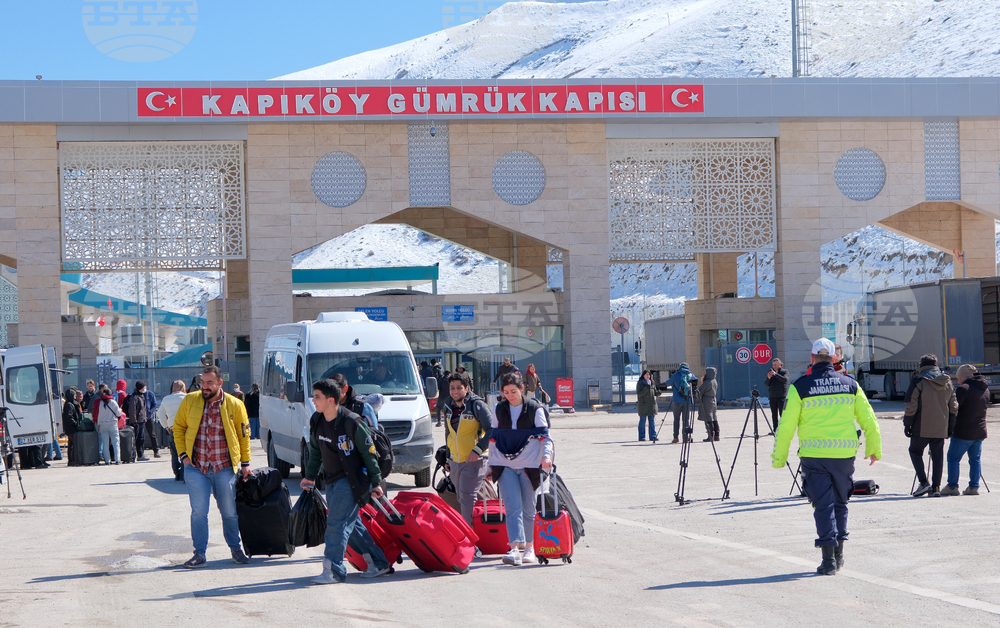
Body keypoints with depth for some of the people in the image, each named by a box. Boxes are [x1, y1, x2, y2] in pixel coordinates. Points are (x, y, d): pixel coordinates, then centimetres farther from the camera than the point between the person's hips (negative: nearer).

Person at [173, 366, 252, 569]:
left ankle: (236, 549, 24)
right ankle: (199, 554, 6)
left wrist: (245, 463, 6)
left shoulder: (235, 405, -1)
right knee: (198, 512, -2)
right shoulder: (190, 401, 2)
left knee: (229, 512, 8)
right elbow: (178, 428, 9)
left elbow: (244, 434, 7)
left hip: (224, 467, 0)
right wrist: (183, 455, 0)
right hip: (196, 467, 0)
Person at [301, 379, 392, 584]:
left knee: (337, 523, -13)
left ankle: (333, 571, -12)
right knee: (351, 523, 12)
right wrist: (310, 475, 19)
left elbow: (369, 453, -10)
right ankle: (379, 563, 22)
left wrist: (376, 482, -7)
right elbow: (315, 452, 19)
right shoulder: (316, 421, 3)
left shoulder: (351, 423, -17)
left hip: (351, 480, -8)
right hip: (332, 481, 8)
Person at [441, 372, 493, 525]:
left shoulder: (477, 405, -10)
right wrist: (448, 458, 22)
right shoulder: (448, 407, 11)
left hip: (474, 460, -7)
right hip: (455, 460, 7)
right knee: (461, 499, 12)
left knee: (467, 497, -13)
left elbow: (492, 430, -13)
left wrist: (478, 449, -21)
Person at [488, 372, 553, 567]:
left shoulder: (535, 409, 1)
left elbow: (545, 436, 0)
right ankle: (515, 548, -22)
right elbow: (493, 439, 16)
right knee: (512, 507, -12)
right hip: (505, 466, 1)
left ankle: (529, 546, 21)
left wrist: (546, 455, -18)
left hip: (529, 466, -1)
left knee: (528, 509, 6)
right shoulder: (498, 410, 10)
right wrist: (491, 466, 15)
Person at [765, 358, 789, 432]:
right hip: (772, 396, 5)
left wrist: (775, 374, -23)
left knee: (782, 414, -7)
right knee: (774, 414, 5)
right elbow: (766, 384, 9)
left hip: (781, 396, -4)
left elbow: (785, 379, -16)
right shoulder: (771, 371, 14)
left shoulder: (785, 371, 2)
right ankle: (775, 430, 8)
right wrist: (768, 378, -11)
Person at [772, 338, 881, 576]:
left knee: (823, 505, 2)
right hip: (844, 454, 2)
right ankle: (839, 554, 21)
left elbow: (786, 426, -5)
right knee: (840, 503, 18)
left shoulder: (799, 387, -4)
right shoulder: (850, 385, 4)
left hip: (813, 455, -2)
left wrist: (779, 457, 5)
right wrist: (874, 449, 22)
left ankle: (828, 559, -4)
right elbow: (869, 421, 8)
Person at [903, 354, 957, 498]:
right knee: (937, 456, 9)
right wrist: (950, 426, 18)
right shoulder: (947, 381, 8)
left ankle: (923, 482, -4)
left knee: (915, 451, 10)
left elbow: (911, 406, -11)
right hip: (941, 428, 4)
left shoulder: (918, 381, -8)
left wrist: (907, 424, -2)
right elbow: (953, 406, 12)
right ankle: (936, 487, 7)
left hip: (922, 428, -4)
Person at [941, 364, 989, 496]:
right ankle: (974, 487, 10)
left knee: (953, 458, 1)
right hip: (980, 432, 7)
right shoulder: (985, 389, 10)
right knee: (975, 459, 12)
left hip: (963, 432, -7)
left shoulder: (964, 389, -14)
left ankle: (952, 486, 0)